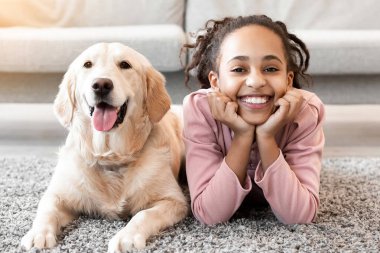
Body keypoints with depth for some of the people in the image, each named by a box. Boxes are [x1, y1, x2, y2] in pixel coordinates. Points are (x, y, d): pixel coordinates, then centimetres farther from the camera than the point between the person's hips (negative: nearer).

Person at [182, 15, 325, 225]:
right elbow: (209, 215, -41)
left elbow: (299, 216, -41)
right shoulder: (199, 109, -39)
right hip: (219, 199, 0)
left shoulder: (306, 111, -37)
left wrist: (267, 137, -51)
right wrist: (242, 136, -50)